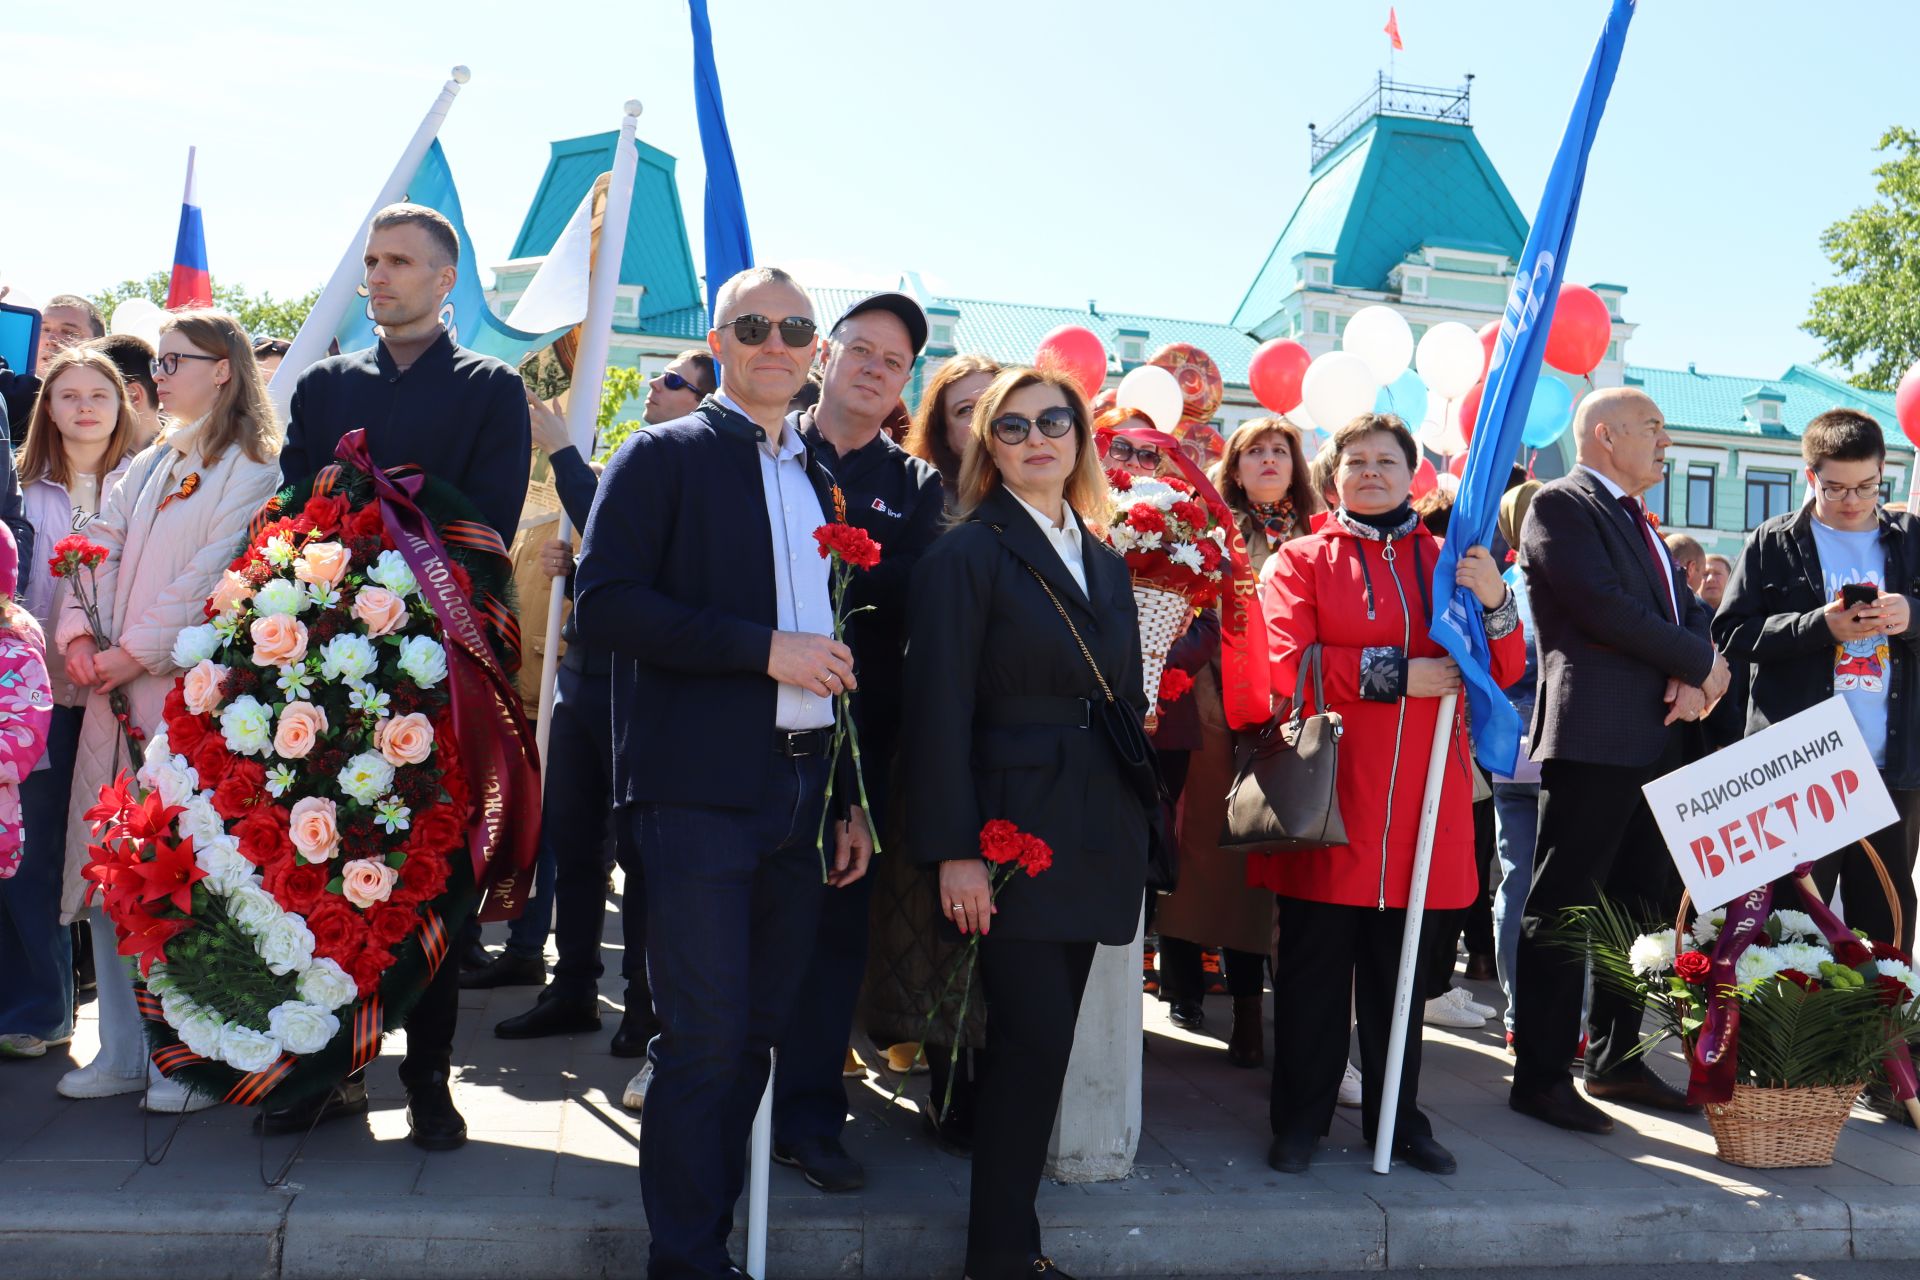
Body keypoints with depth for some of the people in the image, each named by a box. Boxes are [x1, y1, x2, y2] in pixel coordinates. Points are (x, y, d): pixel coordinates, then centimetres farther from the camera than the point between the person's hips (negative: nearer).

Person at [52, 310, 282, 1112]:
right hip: (115, 697, 7)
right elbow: (99, 551, 11)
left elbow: (210, 585, -12)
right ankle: (124, 1053, 18)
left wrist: (133, 655, -15)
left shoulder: (249, 473, -4)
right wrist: (77, 632, -5)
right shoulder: (146, 467, 19)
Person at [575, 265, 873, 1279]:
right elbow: (602, 604, -12)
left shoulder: (826, 479, 18)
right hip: (699, 794, -6)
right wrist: (764, 649, -17)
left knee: (755, 1034, 12)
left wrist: (852, 800, 15)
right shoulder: (664, 456, 0)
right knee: (704, 1040, -5)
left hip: (803, 794, 6)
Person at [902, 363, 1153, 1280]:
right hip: (1013, 832, -6)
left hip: (1096, 840, 6)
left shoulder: (1106, 564, 15)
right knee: (1034, 1040, -6)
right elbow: (939, 709, -11)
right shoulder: (967, 553, -5)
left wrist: (1143, 818, 10)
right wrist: (953, 851, -16)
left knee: (1045, 1040, 10)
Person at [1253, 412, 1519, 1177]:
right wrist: (1397, 673, -14)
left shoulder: (1448, 560, 14)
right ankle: (1300, 1118, 16)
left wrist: (1494, 602, -12)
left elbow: (1503, 672, 8)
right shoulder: (1301, 561, 5)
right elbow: (1285, 663, -10)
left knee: (1401, 966, 10)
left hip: (1420, 801, 3)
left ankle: (1397, 1115, 24)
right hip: (1329, 793, -3)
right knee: (1316, 965, 3)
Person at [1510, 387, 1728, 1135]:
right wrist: (1700, 665, -8)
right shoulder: (1561, 506, -5)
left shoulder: (1636, 521, 22)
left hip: (1654, 739, 9)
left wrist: (1693, 678, -7)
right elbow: (1602, 606, -17)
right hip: (1591, 739, -9)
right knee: (1563, 907, -4)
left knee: (1642, 905, 13)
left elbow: (1687, 608, 14)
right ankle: (1540, 1077, 3)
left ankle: (1616, 1060, 25)